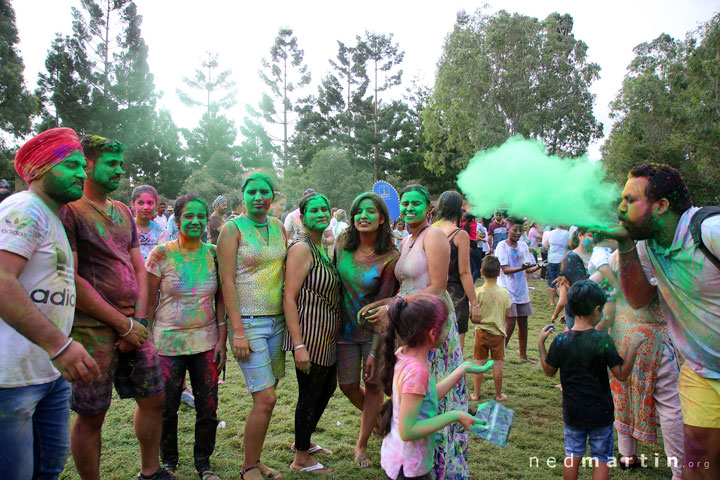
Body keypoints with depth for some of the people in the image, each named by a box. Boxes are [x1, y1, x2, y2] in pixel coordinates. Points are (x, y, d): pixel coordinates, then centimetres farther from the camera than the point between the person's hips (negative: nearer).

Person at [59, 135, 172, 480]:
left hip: (133, 325, 7)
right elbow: (70, 279, -16)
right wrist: (124, 324, -14)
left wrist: (139, 319, 0)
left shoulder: (123, 211, 14)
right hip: (92, 328, -7)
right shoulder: (68, 209, -9)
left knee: (153, 398, 13)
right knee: (91, 415, 3)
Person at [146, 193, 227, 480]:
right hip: (168, 343, -1)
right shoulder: (161, 254, -6)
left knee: (208, 409, 6)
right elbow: (148, 303, -2)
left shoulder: (213, 255, 0)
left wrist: (221, 342, -1)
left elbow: (221, 302, 3)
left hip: (206, 343, 2)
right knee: (166, 409, 9)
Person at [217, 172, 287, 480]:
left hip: (278, 321, 6)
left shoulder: (279, 227, 11)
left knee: (266, 397, 11)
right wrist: (238, 331, -15)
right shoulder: (232, 229, -6)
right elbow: (228, 281, -11)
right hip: (248, 321, -6)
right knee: (265, 399, -7)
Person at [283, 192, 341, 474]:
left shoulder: (322, 248, 11)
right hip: (310, 334, -9)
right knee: (309, 395, 4)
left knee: (327, 388, 22)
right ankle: (301, 459, 23)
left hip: (327, 335, 9)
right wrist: (298, 345, -25)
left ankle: (303, 441, 41)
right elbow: (289, 298, -21)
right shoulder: (301, 248, -16)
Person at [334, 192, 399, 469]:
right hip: (345, 329, 4)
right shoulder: (342, 243, -7)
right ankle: (378, 419, 42)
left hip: (374, 331, -3)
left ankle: (361, 445, 29)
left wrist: (374, 352, -17)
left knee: (373, 385, 7)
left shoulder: (389, 258, -18)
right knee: (348, 385, 10)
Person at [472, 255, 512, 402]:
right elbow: (507, 316, -2)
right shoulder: (504, 293, -10)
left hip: (481, 332, 0)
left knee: (479, 363, 8)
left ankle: (476, 394, 16)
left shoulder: (477, 292, -13)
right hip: (498, 332, 0)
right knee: (497, 364, 10)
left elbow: (473, 318, -11)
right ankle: (498, 394, 20)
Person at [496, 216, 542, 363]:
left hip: (522, 290, 6)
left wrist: (538, 267, -14)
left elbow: (528, 269, 7)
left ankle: (523, 355, 23)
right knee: (511, 322, -11)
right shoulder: (502, 246, -7)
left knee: (523, 323, 10)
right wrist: (521, 268, -30)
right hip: (507, 289, -6)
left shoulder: (523, 245, 9)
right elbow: (505, 269, -15)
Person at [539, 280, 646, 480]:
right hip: (600, 414, -2)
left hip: (572, 413, 3)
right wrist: (633, 347, -7)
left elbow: (549, 371, 1)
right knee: (601, 460, 14)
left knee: (572, 457, 18)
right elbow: (622, 374, -13)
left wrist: (541, 344, 9)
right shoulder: (603, 340, -18)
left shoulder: (560, 341, -10)